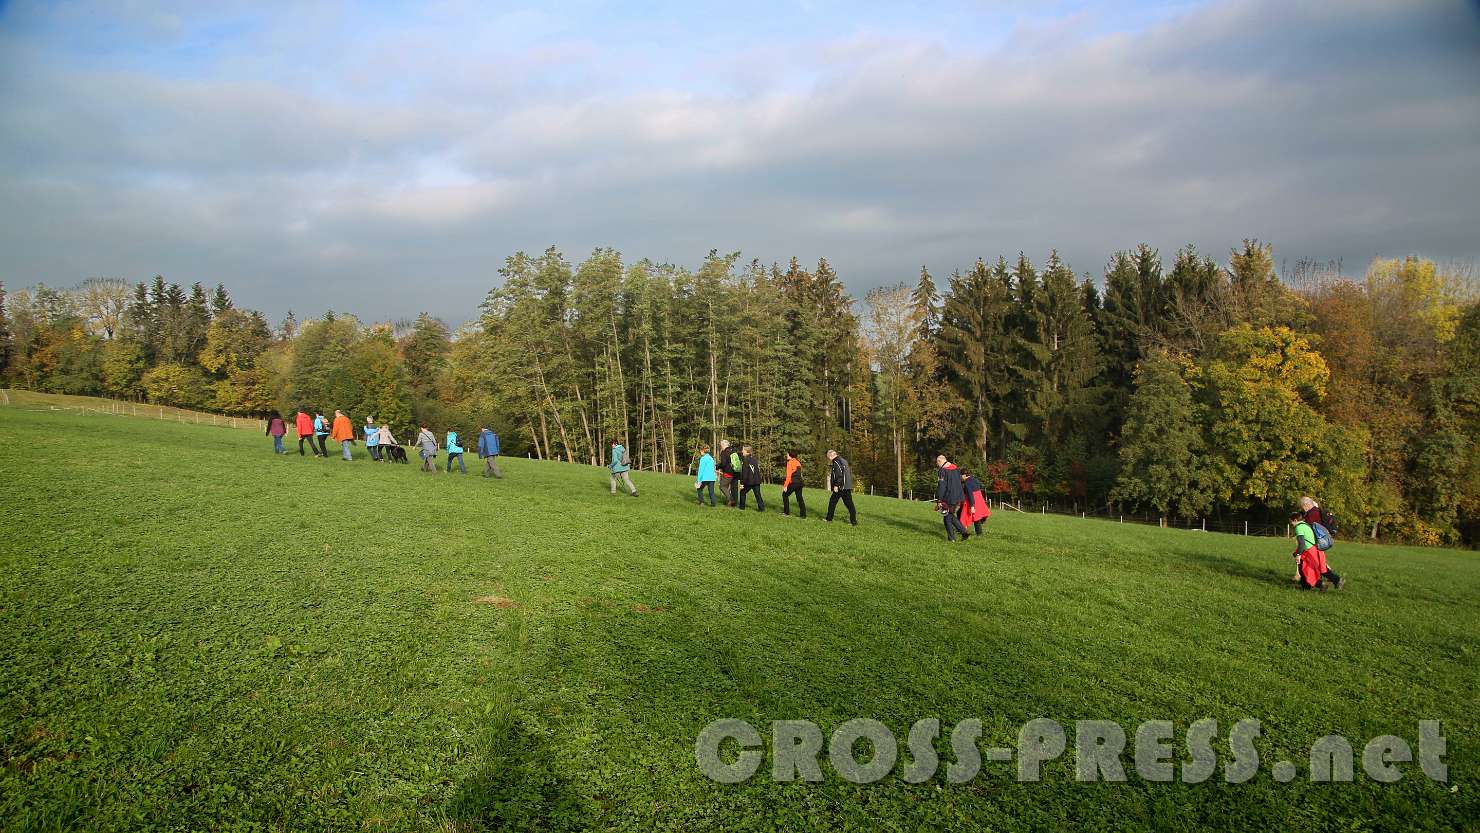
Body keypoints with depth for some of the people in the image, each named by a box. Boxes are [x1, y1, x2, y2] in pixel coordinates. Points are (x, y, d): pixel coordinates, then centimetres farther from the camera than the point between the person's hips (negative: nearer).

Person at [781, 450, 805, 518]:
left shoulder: (790, 462, -8)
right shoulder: (798, 462, 14)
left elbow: (788, 475, -13)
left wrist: (785, 485, -12)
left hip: (793, 483, -7)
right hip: (800, 482, 7)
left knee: (785, 495, 12)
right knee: (799, 498, 10)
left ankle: (786, 512, 13)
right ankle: (803, 515, 6)